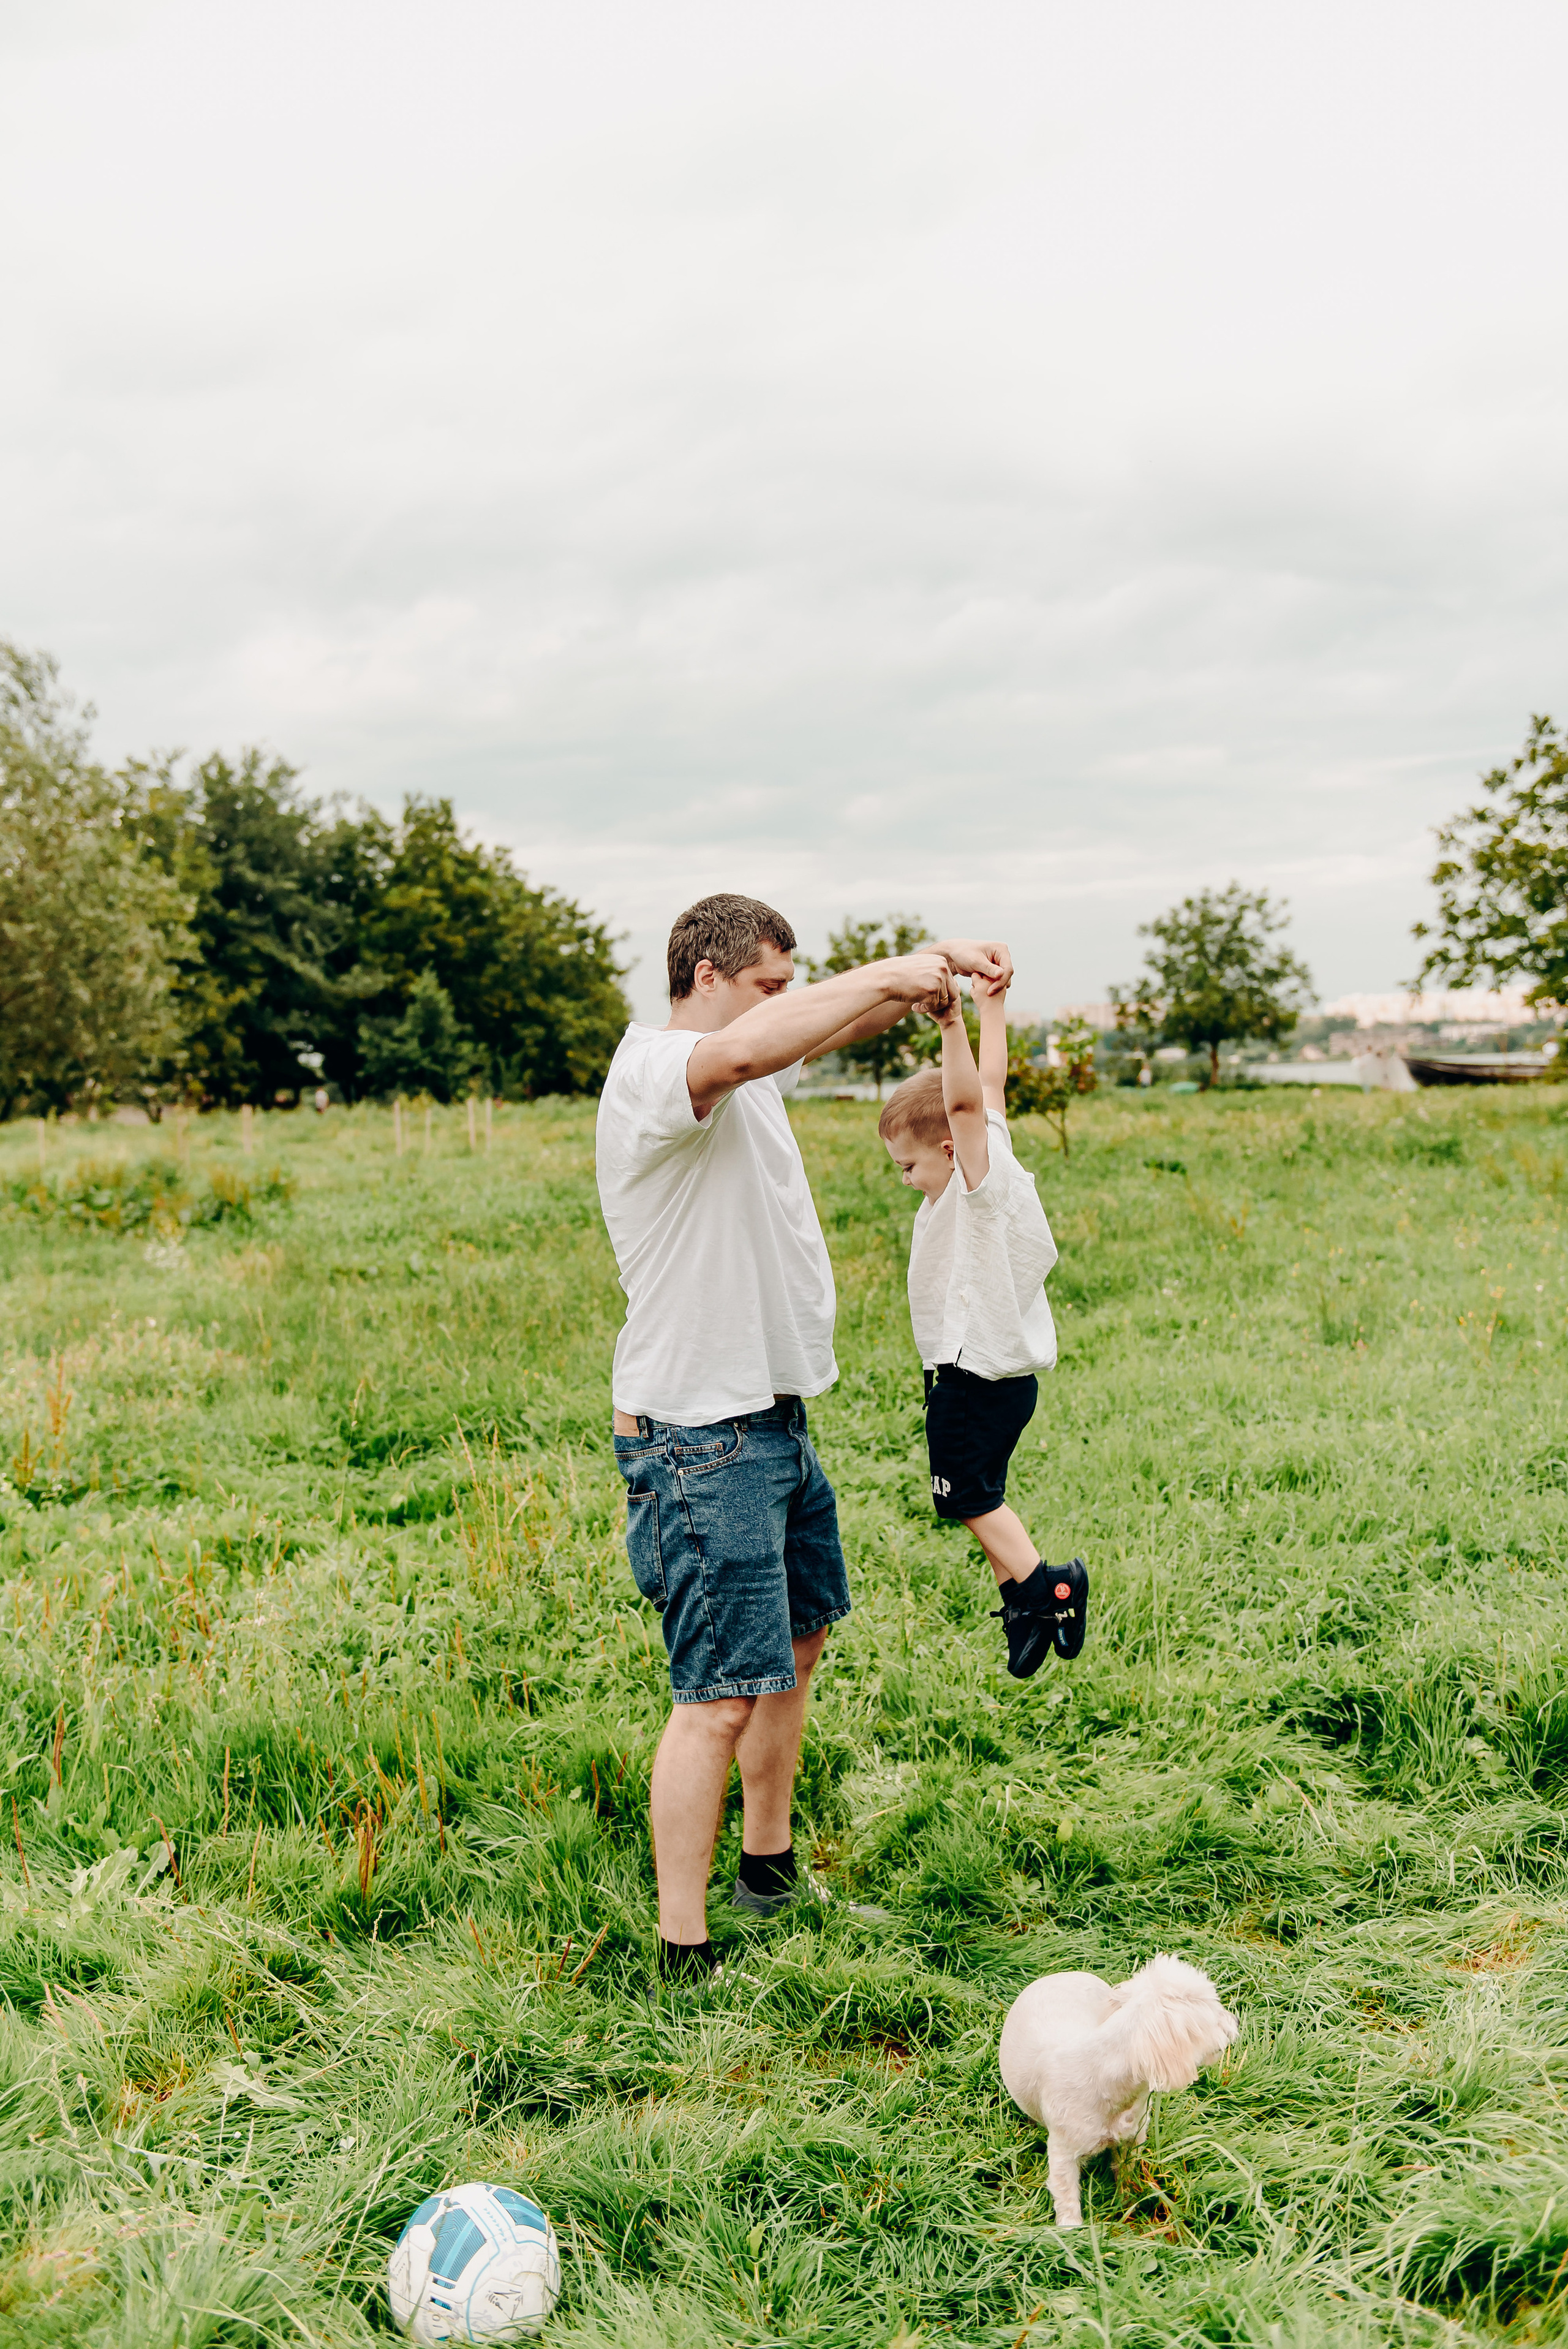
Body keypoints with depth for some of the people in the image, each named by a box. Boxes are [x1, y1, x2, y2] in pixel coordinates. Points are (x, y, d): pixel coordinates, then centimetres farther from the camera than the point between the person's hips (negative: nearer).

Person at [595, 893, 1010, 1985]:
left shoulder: (751, 1074, 11)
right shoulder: (654, 1068, -18)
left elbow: (846, 1019, 19)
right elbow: (745, 1050, -39)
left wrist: (937, 966, -1)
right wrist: (892, 974, -30)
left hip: (776, 1420, 11)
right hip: (701, 1438, -11)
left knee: (798, 1642, 22)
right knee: (721, 1695, -8)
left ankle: (770, 1871, 38)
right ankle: (684, 1953, 1)